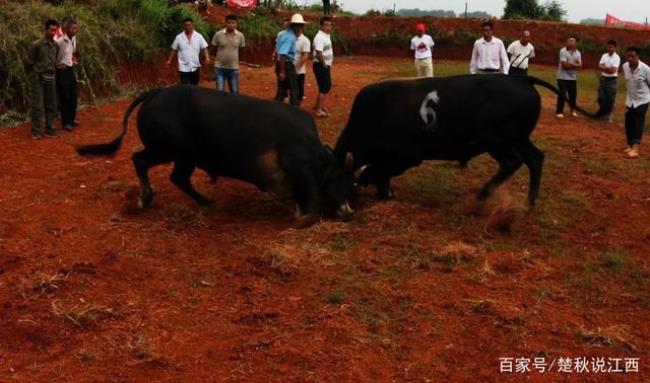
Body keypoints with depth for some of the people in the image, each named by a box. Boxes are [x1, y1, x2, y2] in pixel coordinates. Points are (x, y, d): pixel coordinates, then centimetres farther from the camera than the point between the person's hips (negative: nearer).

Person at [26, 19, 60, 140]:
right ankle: (35, 131, 2)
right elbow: (29, 62, -4)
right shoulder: (36, 45, -11)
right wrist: (36, 73, 5)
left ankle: (49, 129, 17)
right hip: (38, 78, -5)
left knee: (51, 106, 8)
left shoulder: (56, 46, 5)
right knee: (38, 106, -4)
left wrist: (52, 73, 12)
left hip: (51, 78, 5)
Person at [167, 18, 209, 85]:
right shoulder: (178, 37, 0)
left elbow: (204, 48, 0)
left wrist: (207, 58, -15)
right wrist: (169, 60, 6)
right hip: (183, 68, -2)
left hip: (195, 67, 2)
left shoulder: (199, 36, 0)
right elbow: (174, 50, 8)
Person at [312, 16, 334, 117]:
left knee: (327, 86, 20)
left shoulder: (327, 35, 11)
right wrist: (324, 65, -18)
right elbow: (319, 54, -27)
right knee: (324, 88, -5)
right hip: (321, 66, -10)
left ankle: (318, 105, 34)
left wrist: (328, 65, 13)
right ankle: (319, 110, 1)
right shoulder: (320, 37, -21)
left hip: (326, 65, 10)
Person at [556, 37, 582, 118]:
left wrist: (570, 63, -17)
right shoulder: (563, 51, -10)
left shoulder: (577, 53, 7)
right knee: (562, 95, -8)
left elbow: (580, 65, -4)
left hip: (573, 78, 6)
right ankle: (559, 111, 2)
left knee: (573, 94, 11)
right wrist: (574, 65, -8)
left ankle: (572, 110, 27)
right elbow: (564, 65, -20)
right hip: (563, 77, -6)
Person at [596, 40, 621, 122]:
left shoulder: (617, 58, -10)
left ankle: (610, 115, 11)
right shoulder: (604, 55, 6)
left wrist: (604, 67, -8)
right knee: (601, 97, 6)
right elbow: (599, 66, -3)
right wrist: (608, 68, -15)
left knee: (610, 99, 0)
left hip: (612, 80, -5)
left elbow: (613, 70, -18)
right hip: (603, 79, 5)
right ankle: (603, 112, 26)